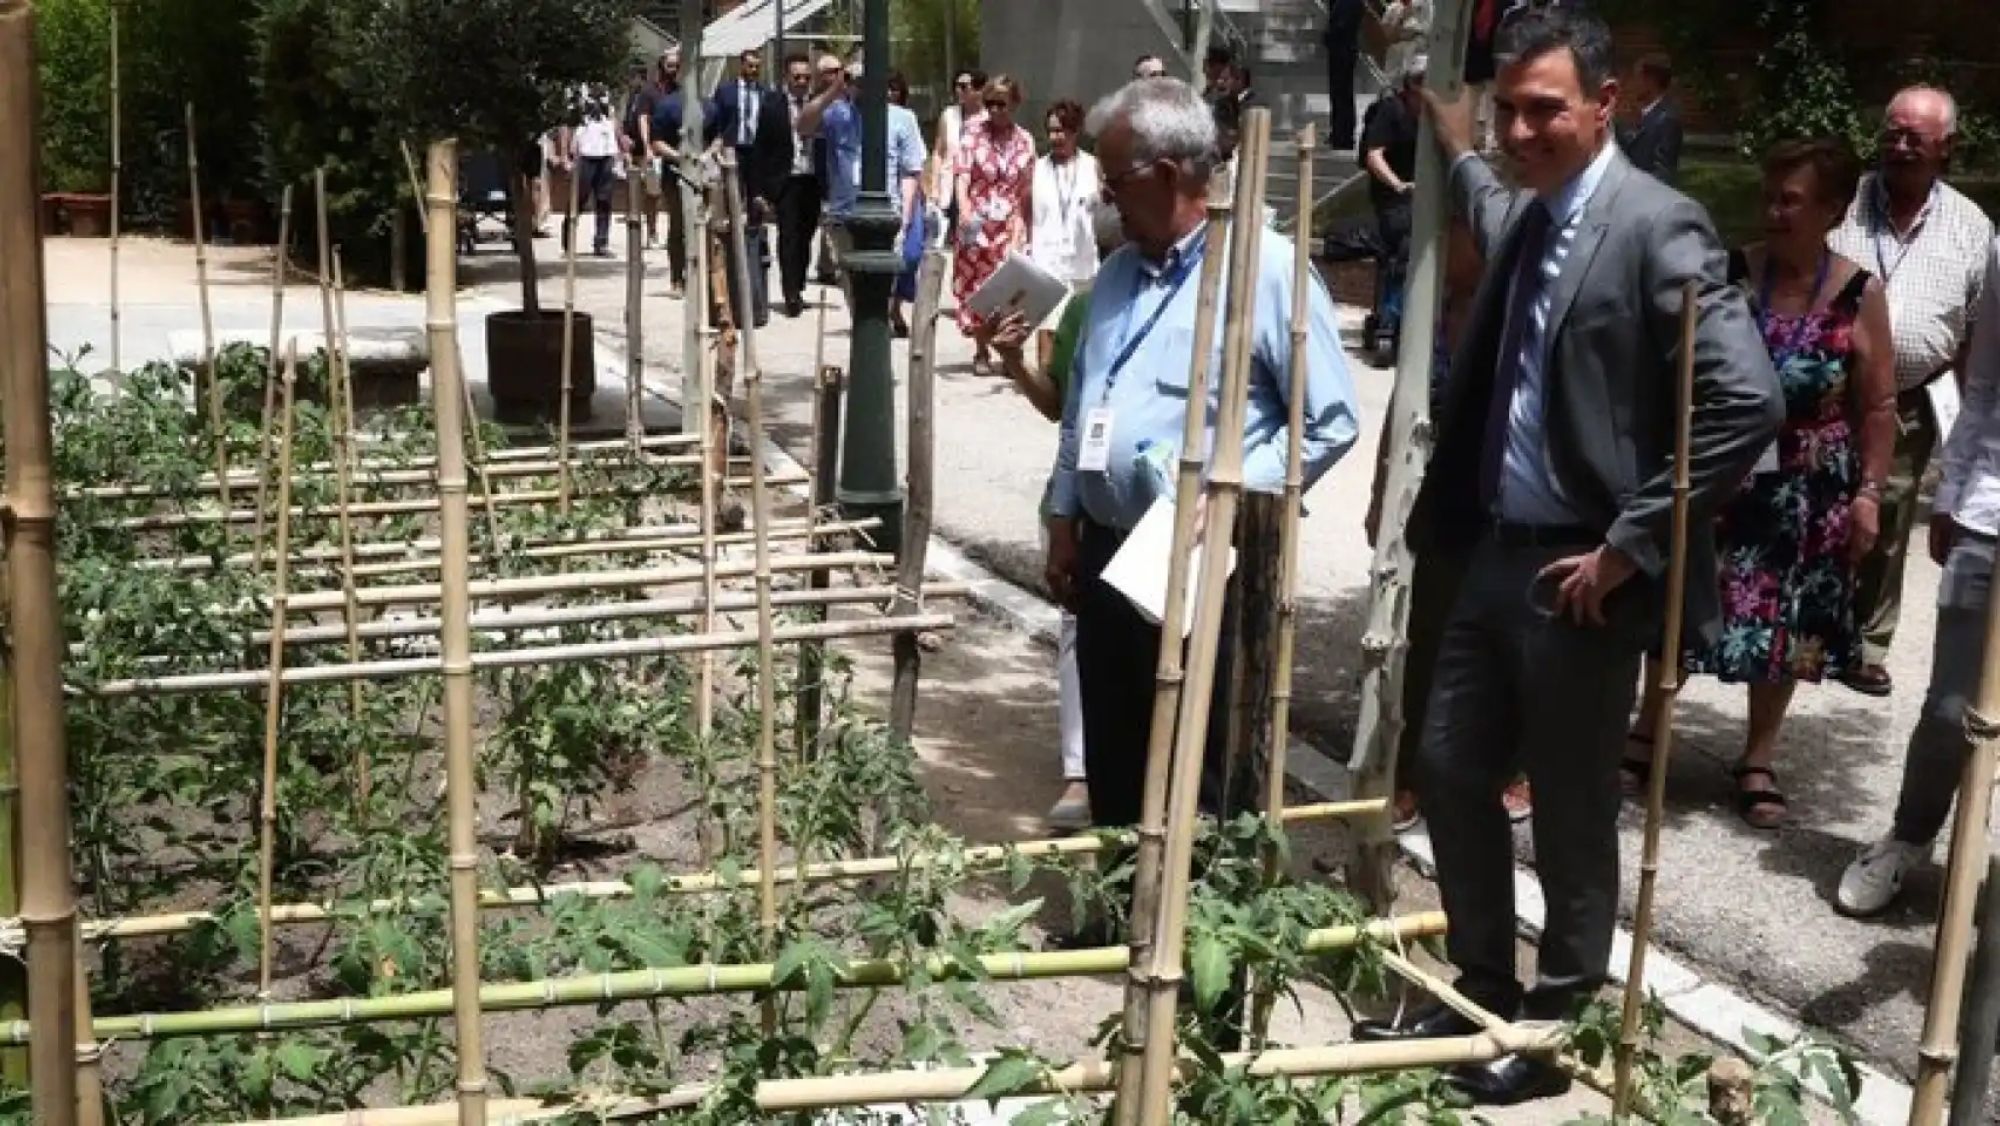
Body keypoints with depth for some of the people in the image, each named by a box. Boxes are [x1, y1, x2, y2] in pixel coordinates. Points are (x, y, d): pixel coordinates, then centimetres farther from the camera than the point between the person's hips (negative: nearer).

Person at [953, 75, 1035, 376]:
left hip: (1010, 224, 0)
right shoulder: (974, 133, 0)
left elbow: (1027, 191, 7)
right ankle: (981, 352, 19)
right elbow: (962, 173, -11)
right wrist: (965, 209, -27)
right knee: (976, 284, 6)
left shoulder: (1024, 141, 4)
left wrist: (1028, 230, 7)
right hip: (976, 223, 0)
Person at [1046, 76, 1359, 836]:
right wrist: (1064, 521, 15)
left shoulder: (1267, 269, -11)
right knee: (1113, 766, 16)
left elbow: (1329, 423, -13)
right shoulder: (1118, 275, 13)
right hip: (1108, 552, 7)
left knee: (1204, 778, 3)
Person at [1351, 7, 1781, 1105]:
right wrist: (1460, 151, 45)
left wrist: (1631, 545, -19)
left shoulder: (1657, 227, -16)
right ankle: (1483, 991, 34)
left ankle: (1561, 1027, 25)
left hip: (1581, 575, -8)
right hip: (1495, 554, 8)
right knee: (1450, 774, 16)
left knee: (1571, 815, 6)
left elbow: (1747, 404, -23)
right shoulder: (1522, 219, 9)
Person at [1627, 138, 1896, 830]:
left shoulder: (1860, 295, -7)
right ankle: (1644, 736, 25)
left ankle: (1758, 761, 27)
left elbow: (1878, 407, -1)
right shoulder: (1731, 273, -7)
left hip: (1808, 492, 0)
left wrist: (1868, 492, -5)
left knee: (1786, 624, 11)